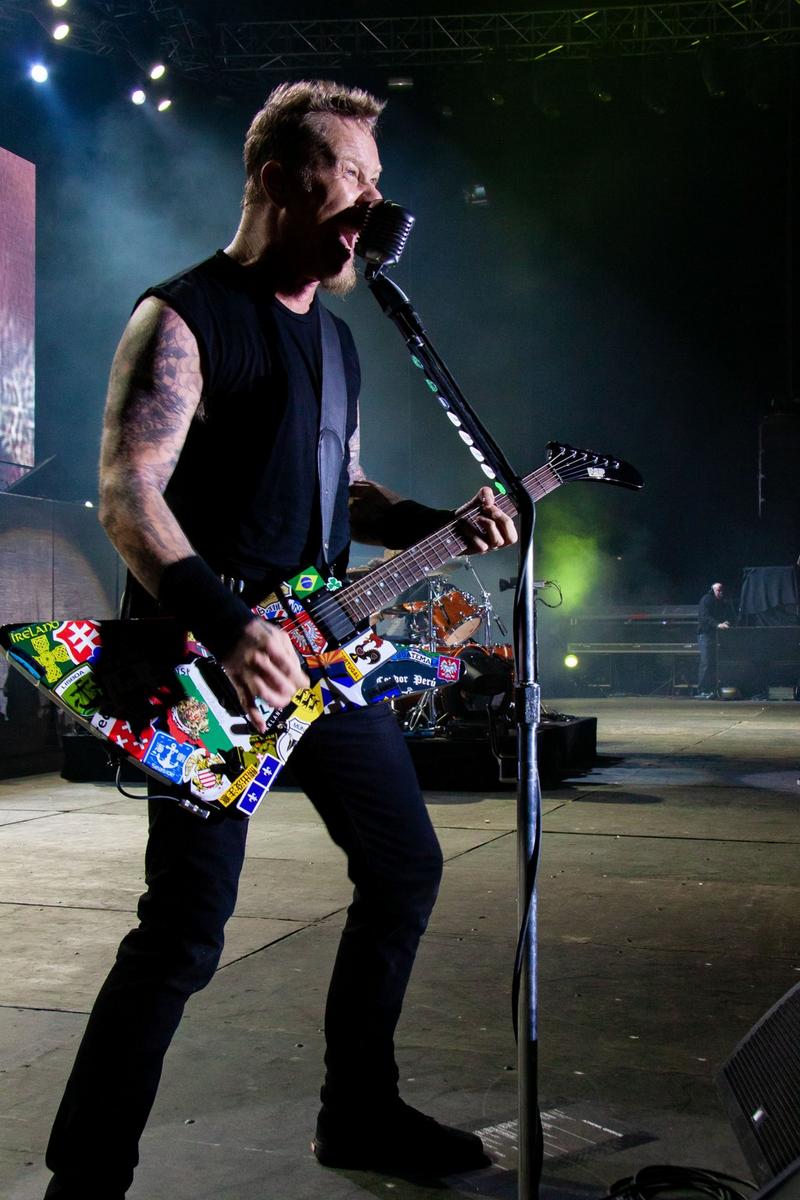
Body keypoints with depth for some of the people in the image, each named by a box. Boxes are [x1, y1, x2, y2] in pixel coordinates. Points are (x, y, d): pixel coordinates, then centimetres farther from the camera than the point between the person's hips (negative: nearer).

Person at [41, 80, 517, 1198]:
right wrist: (229, 627, -29)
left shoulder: (335, 338, 18)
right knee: (188, 926, -12)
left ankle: (359, 1111, 29)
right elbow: (128, 493, -18)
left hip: (322, 645, 9)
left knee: (405, 864, 13)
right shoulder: (184, 319, -9)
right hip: (210, 663, -9)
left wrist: (440, 525, 7)